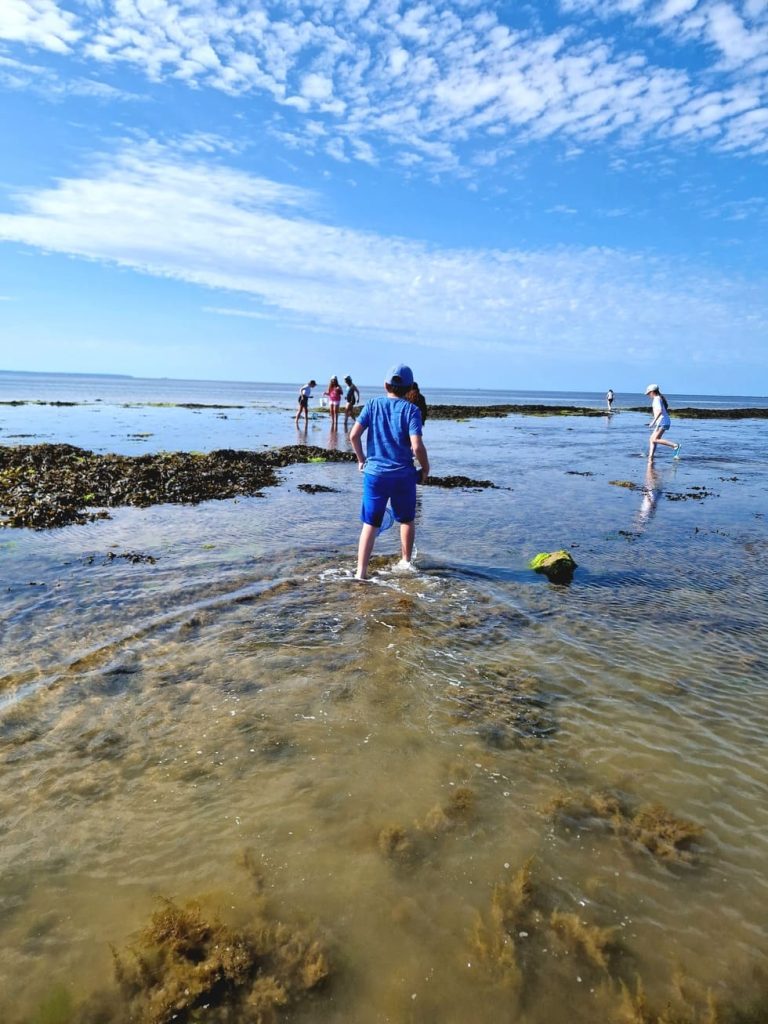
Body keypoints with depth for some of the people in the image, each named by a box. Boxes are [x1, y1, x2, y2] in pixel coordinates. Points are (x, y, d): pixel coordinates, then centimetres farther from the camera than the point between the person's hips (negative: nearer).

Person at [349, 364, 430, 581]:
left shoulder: (372, 404, 0)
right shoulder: (411, 410, -7)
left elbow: (354, 435, -5)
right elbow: (417, 446, -17)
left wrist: (361, 459, 10)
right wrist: (425, 468, 0)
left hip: (374, 473, 1)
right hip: (403, 474, -1)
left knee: (370, 524, 6)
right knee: (407, 520, 20)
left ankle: (361, 571, 1)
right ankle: (406, 561, 34)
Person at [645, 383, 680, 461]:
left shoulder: (657, 399, -9)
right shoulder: (661, 398, 20)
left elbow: (660, 411, -23)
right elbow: (667, 411, 25)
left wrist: (654, 421, -22)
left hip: (662, 422, -10)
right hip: (663, 422, 10)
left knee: (654, 439, -17)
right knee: (652, 439, 8)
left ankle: (675, 446, -20)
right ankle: (650, 457, 3)